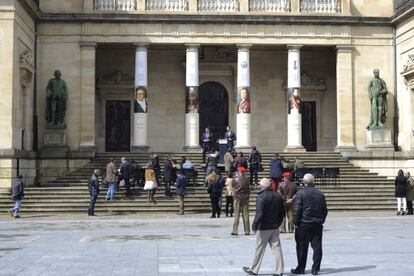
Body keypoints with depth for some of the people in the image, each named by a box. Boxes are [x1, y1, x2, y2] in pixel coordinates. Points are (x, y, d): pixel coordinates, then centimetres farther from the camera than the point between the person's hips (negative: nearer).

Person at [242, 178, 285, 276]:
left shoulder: (261, 197, -16)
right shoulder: (278, 196, 5)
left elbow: (259, 214, -22)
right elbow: (282, 212, 12)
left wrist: (254, 226, -14)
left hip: (264, 228, -6)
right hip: (275, 227, 6)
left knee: (259, 249, 6)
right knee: (277, 248, 7)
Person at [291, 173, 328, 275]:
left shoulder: (300, 193, -9)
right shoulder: (320, 194, 7)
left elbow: (297, 210, -12)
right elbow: (325, 210, 13)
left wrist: (296, 223, -4)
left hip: (304, 225, -4)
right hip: (318, 225, 4)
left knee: (302, 248, 6)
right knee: (317, 247, 7)